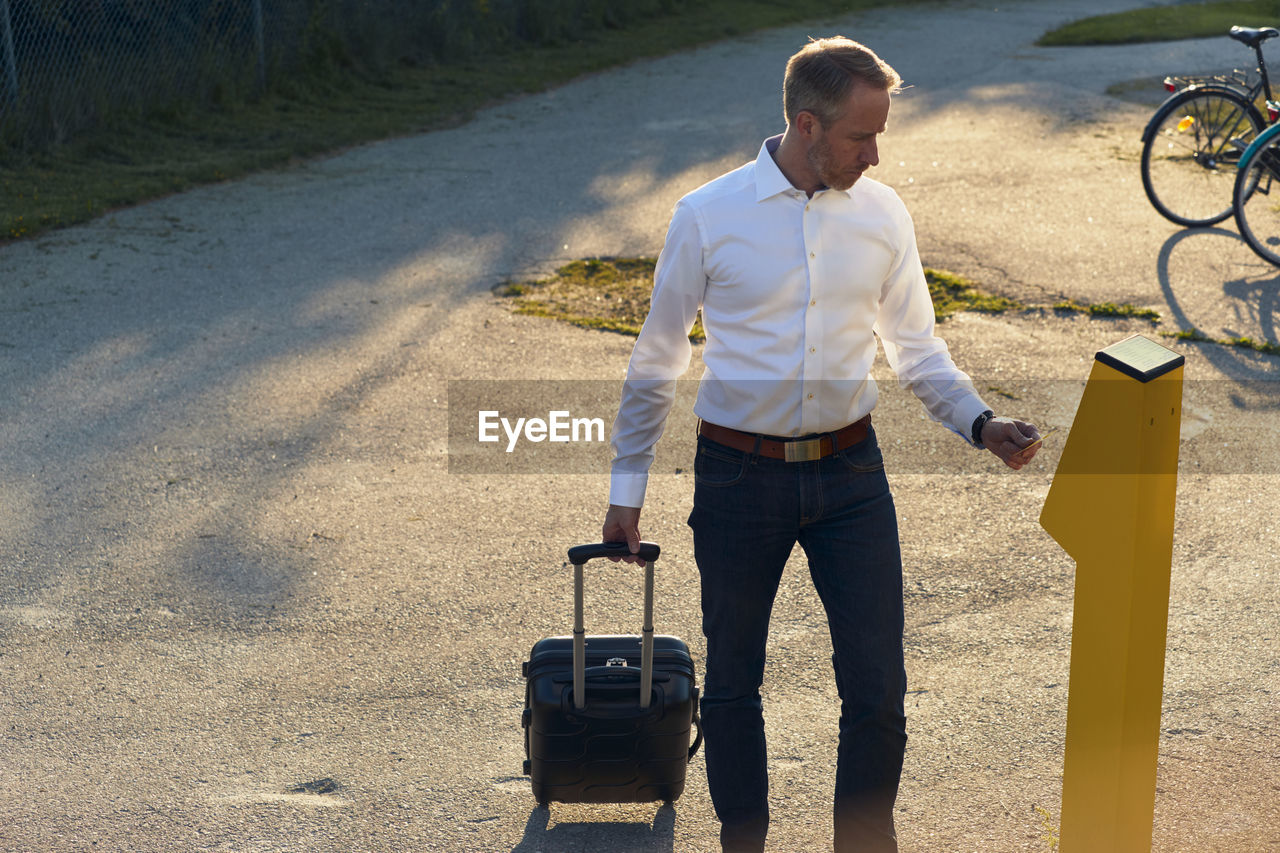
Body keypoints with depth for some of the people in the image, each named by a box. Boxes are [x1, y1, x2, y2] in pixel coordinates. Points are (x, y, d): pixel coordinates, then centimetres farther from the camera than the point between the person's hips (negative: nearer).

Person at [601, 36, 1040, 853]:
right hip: (739, 477, -1)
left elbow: (917, 347, 8)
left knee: (879, 688, 0)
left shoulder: (882, 213, 0)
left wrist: (981, 423, -9)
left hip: (849, 472, 2)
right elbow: (657, 359, 1)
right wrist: (627, 487, 3)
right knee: (733, 682, 13)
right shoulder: (708, 216, -8)